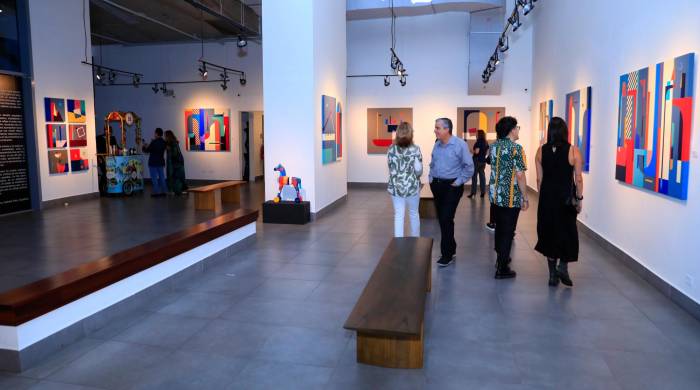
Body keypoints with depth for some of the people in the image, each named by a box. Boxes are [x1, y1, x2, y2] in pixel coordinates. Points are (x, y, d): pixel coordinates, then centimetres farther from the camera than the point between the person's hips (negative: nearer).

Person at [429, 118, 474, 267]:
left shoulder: (460, 144, -12)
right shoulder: (437, 144, 7)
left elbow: (469, 167, -10)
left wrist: (458, 182, -12)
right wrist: (431, 177, 11)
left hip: (452, 186, -6)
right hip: (436, 185, 7)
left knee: (446, 219, -9)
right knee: (441, 218, 12)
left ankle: (447, 255, 2)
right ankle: (451, 249, 28)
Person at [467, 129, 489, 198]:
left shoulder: (479, 142, -14)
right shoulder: (486, 142, 9)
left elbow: (476, 151, -18)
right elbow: (487, 152, 12)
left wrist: (472, 150, -1)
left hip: (477, 160, -7)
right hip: (483, 161, 7)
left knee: (474, 176, -3)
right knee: (482, 176, 9)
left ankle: (473, 193, -4)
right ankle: (483, 192, 10)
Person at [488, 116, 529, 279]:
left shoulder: (493, 146, 6)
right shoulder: (516, 148, -15)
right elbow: (519, 175, -16)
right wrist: (525, 198, -10)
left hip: (495, 195, 7)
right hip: (511, 198, -7)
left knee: (499, 228, 20)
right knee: (508, 232, 1)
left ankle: (501, 258, 35)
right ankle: (502, 268, 6)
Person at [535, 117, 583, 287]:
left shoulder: (541, 151, -2)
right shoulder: (573, 151, -8)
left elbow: (539, 178, 1)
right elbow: (578, 179, -7)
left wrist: (543, 196, 12)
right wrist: (579, 199, 2)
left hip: (547, 197, 2)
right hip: (566, 197, -2)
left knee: (549, 232, 11)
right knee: (567, 232, 14)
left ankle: (552, 273, 16)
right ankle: (563, 266, -1)